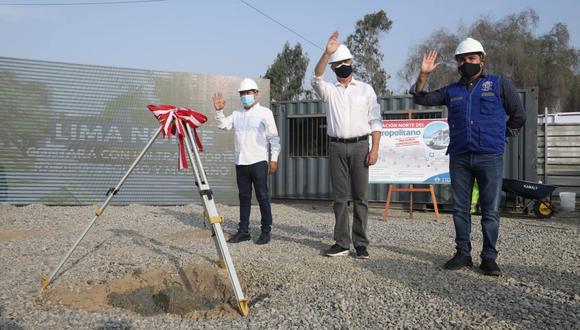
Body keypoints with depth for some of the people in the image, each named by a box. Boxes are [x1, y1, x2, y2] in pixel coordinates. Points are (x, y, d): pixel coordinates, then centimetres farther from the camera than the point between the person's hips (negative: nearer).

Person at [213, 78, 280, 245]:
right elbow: (223, 124, 9)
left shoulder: (265, 112, 1)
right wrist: (219, 111, -7)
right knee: (244, 197, 10)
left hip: (259, 162, -5)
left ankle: (266, 231, 6)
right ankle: (243, 231, 16)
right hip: (241, 162, 5)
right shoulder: (237, 113, 16)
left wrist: (274, 158, -7)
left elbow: (273, 137, -2)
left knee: (262, 197, -2)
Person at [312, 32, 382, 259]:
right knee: (339, 197, 3)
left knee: (360, 197, -1)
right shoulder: (329, 91, 12)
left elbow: (375, 121, 4)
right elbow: (316, 79, -11)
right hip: (337, 147, 1)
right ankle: (342, 242, 9)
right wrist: (327, 53, -25)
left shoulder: (365, 89, 10)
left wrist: (375, 148, -7)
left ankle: (361, 244, 5)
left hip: (359, 146, -1)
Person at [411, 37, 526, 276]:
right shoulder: (451, 91, 15)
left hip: (490, 157, -3)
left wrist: (500, 136, 13)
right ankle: (463, 253, 15)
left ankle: (489, 258, 7)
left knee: (490, 210, -1)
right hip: (459, 158, 3)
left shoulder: (499, 84, 7)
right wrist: (424, 75, -3)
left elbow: (518, 115, 12)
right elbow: (421, 98, 10)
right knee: (460, 209, 6)